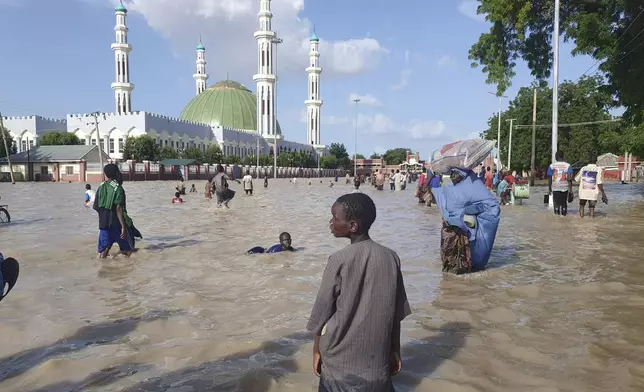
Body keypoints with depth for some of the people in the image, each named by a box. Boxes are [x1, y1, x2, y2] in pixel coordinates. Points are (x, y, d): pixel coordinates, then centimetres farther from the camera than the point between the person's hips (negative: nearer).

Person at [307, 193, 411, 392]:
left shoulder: (339, 260, -17)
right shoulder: (391, 257, -7)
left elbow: (322, 312, -8)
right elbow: (396, 314, 1)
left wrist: (317, 351, 6)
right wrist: (395, 351, 13)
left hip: (340, 359, -3)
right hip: (377, 359, 3)